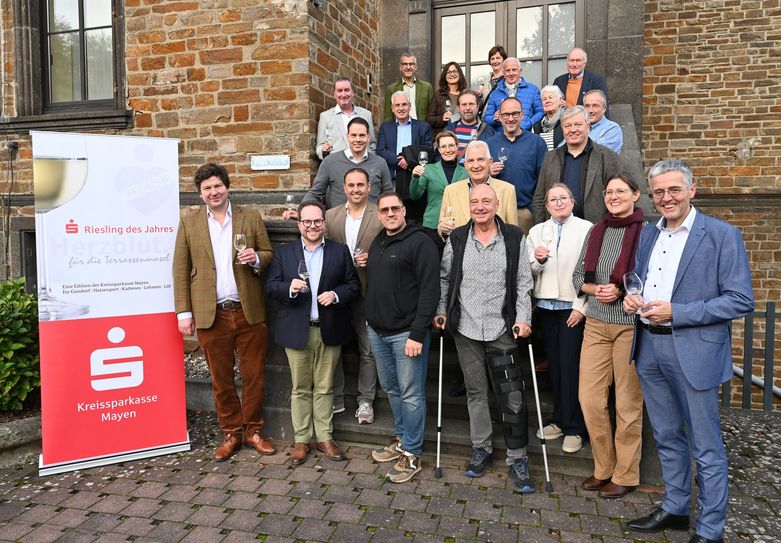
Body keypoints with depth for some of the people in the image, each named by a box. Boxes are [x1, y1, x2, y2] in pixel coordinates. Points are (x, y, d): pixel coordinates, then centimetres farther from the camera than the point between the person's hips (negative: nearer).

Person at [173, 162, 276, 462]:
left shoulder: (251, 217, 5)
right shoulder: (189, 223, 5)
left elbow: (270, 255, 8)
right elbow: (180, 270, 4)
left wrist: (256, 258, -15)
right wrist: (184, 312, -2)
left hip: (249, 311, 0)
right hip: (211, 314, 0)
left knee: (254, 375, 7)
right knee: (221, 379, 11)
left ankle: (253, 430, 24)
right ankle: (231, 433, 26)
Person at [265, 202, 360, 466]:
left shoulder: (340, 251, 5)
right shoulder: (284, 252, 5)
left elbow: (353, 285, 5)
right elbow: (270, 286, 0)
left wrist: (336, 294, -14)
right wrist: (290, 288, -20)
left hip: (329, 331, 0)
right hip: (297, 331, 0)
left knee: (324, 387, 10)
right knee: (300, 389, 9)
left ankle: (325, 438, 23)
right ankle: (301, 440, 21)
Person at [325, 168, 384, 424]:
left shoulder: (381, 216, -3)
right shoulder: (331, 216, 7)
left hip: (367, 293, -3)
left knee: (367, 350, 7)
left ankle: (365, 401, 21)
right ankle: (336, 398, 26)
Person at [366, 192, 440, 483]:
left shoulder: (420, 242, -11)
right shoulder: (377, 243, 14)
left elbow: (429, 291, -17)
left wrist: (417, 334, -20)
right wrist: (369, 317, 14)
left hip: (406, 333, -7)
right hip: (377, 331, 8)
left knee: (411, 394, 1)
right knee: (391, 388, 17)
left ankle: (412, 454, 13)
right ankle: (401, 438, 34)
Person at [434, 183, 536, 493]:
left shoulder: (514, 238, 1)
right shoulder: (456, 240, 5)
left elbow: (523, 283, 1)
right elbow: (444, 278, 13)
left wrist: (523, 318, -6)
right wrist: (441, 311, 6)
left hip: (502, 329, -2)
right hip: (466, 329, 2)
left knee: (512, 395, -2)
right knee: (475, 392, 13)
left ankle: (517, 459, 13)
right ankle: (481, 450, 29)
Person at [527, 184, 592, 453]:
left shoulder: (587, 229, 1)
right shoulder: (536, 231, 12)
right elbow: (528, 272, 8)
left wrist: (582, 306, -11)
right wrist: (537, 260, -13)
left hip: (574, 307, -4)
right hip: (546, 307, 4)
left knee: (570, 366, -6)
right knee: (554, 365, 9)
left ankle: (574, 428, 6)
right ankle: (559, 419, 23)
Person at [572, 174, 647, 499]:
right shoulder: (595, 232, 10)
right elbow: (578, 276, 12)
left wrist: (622, 291, -16)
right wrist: (596, 290, -6)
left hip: (631, 326, -4)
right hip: (596, 325, 5)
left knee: (628, 402, 5)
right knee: (589, 398, 6)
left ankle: (625, 475, 23)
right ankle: (603, 469, 24)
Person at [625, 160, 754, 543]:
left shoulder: (722, 235, -9)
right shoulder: (648, 234, 10)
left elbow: (741, 300, -13)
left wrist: (675, 312, -20)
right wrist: (631, 296, -2)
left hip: (694, 351, -6)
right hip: (648, 348, 6)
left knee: (706, 448, 7)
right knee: (667, 437, 20)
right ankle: (674, 509, 37)